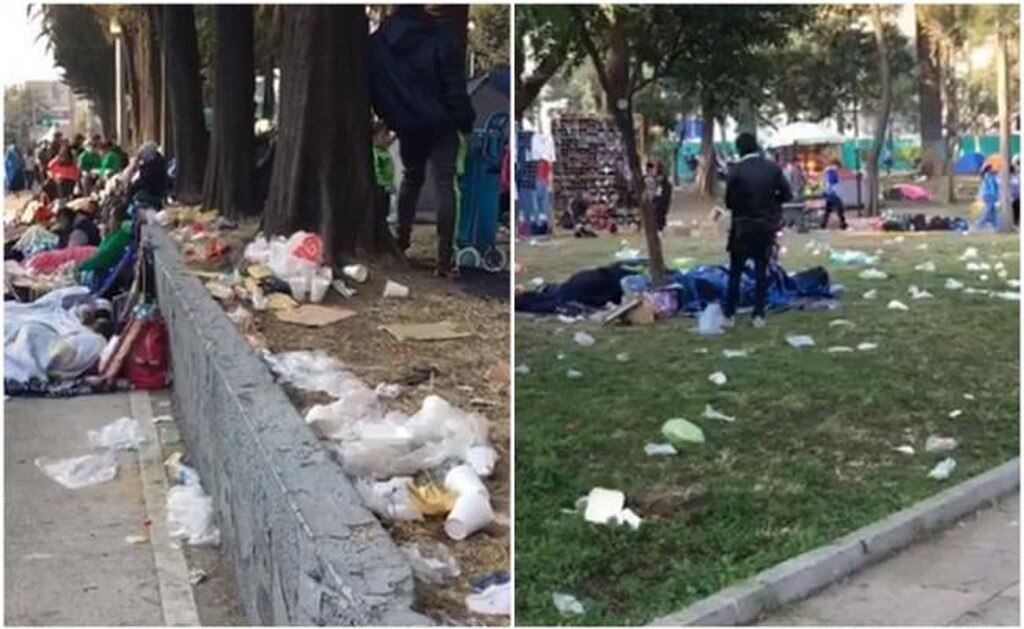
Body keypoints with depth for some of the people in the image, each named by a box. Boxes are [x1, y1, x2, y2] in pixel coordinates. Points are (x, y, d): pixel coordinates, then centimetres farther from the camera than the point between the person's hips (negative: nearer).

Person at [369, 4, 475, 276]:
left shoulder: (377, 42, -1)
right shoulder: (440, 37, -15)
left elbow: (372, 89, 6)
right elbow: (455, 87, -15)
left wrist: (390, 118, 16)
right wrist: (466, 121, -7)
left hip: (406, 127, 4)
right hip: (440, 126, -4)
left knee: (410, 179, 26)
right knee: (445, 187, -1)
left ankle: (402, 239, 32)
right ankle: (445, 258, -4)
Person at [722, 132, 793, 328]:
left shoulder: (736, 171, -14)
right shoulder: (773, 168, -4)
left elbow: (729, 202, -10)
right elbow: (787, 195, -2)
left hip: (743, 227, -3)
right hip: (767, 226, 3)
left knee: (735, 272, 7)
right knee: (762, 272, 10)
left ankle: (729, 314, 9)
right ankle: (759, 315, 9)